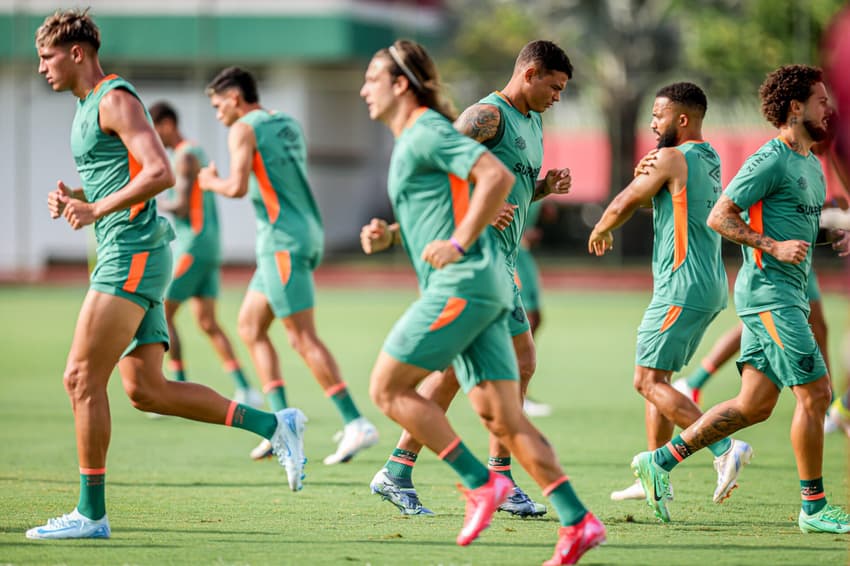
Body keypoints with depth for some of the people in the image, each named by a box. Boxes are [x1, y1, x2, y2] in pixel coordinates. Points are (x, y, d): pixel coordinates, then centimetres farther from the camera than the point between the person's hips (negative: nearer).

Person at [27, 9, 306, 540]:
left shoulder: (116, 99, -9)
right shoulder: (90, 106, 22)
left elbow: (160, 173, -21)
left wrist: (97, 209, -18)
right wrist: (72, 198, 12)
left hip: (133, 254, -10)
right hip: (127, 257, 10)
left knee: (82, 378, -10)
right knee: (146, 390, 4)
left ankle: (91, 513, -7)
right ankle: (274, 425, 5)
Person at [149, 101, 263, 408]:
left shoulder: (185, 156, -12)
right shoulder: (197, 152, 18)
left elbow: (182, 206, -19)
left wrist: (156, 204, -3)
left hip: (193, 248, -9)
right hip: (210, 246, 9)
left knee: (162, 314, -4)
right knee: (207, 322, 6)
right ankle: (245, 390, -1)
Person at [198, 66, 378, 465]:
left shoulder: (244, 129, -7)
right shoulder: (288, 125, 18)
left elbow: (237, 187, -18)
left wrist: (211, 182, 2)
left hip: (283, 239, -9)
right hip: (307, 231, 9)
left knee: (302, 337, -9)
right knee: (249, 326, 13)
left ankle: (356, 424, -13)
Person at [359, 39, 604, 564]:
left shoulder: (427, 132, -7)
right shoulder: (411, 141, 23)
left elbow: (497, 176, -20)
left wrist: (459, 243, -17)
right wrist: (388, 234, 17)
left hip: (462, 284, -10)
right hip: (473, 288, 10)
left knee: (387, 387, -4)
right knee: (503, 417, 2)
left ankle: (482, 482, -5)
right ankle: (578, 522, -5)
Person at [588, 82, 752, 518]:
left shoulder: (672, 159, -11)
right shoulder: (709, 161, 15)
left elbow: (620, 208, -4)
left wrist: (599, 232, 17)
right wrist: (647, 176, 0)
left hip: (682, 288, -9)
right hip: (710, 288, 9)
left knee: (648, 380, -9)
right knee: (654, 378, 14)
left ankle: (725, 449, -19)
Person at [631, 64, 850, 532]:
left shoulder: (812, 164, 17)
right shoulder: (770, 161, -12)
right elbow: (719, 217, -15)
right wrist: (774, 247, -21)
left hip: (788, 295, 10)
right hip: (769, 291, -10)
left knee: (755, 405, 8)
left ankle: (660, 461, 16)